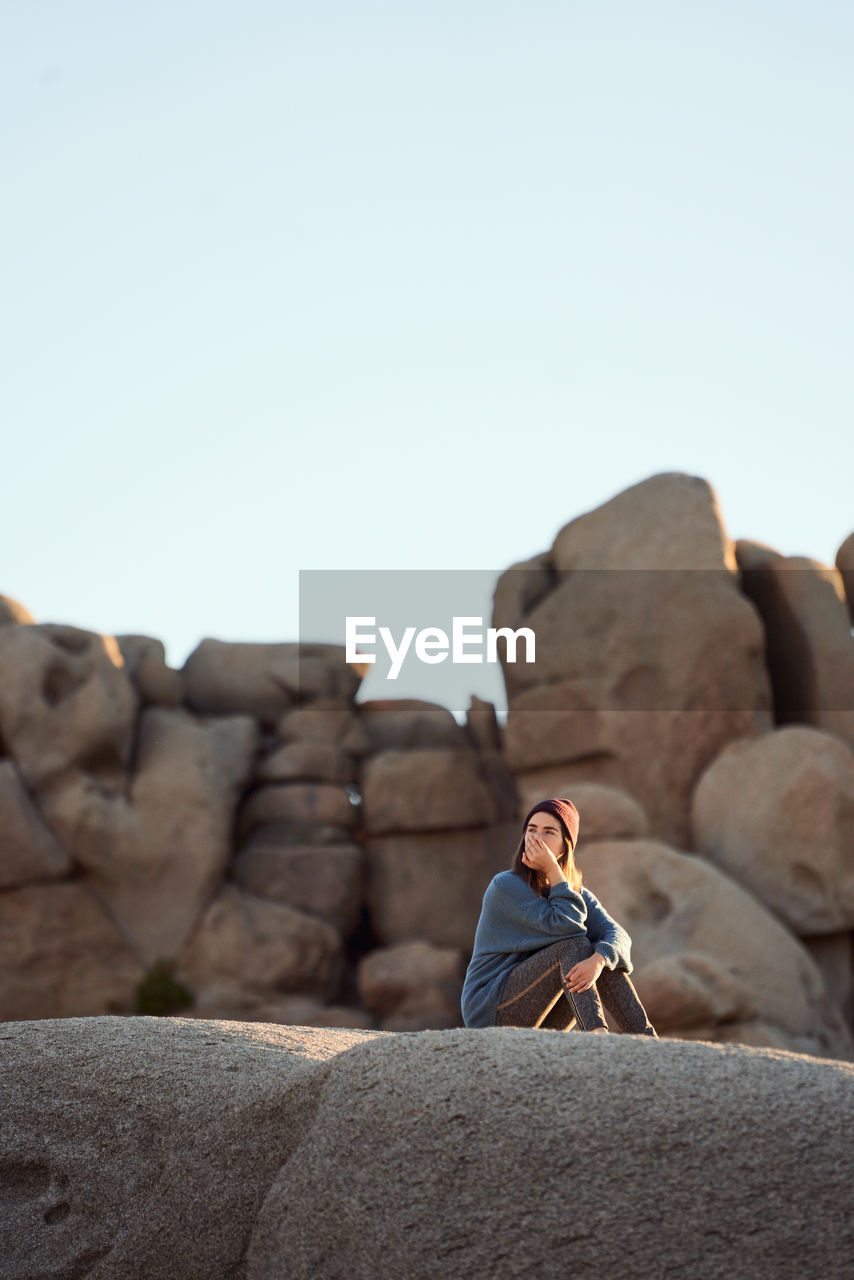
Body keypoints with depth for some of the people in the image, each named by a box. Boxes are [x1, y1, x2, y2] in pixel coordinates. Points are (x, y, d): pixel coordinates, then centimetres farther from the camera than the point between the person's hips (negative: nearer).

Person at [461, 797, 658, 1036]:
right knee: (573, 945, -23)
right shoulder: (505, 885, -14)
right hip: (492, 1014, -6)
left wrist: (597, 961, -33)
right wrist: (552, 870, -20)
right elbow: (567, 926, -21)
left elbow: (618, 936, -12)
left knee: (603, 953, -13)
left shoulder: (577, 893, 6)